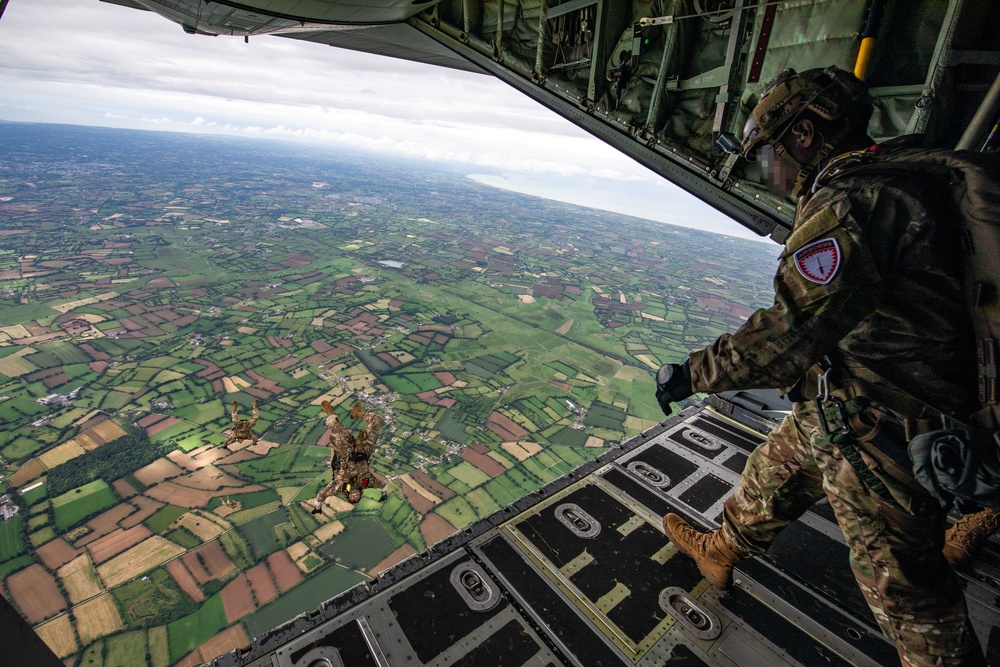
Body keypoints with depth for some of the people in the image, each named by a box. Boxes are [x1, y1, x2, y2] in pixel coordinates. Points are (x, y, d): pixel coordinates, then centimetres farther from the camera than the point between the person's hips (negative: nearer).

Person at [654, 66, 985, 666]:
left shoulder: (851, 202, -25)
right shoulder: (889, 183, 8)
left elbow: (792, 330, -31)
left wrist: (690, 374, -22)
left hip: (880, 435, -10)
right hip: (836, 408, 10)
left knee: (903, 583, 9)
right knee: (772, 476, 25)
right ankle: (721, 552, 48)